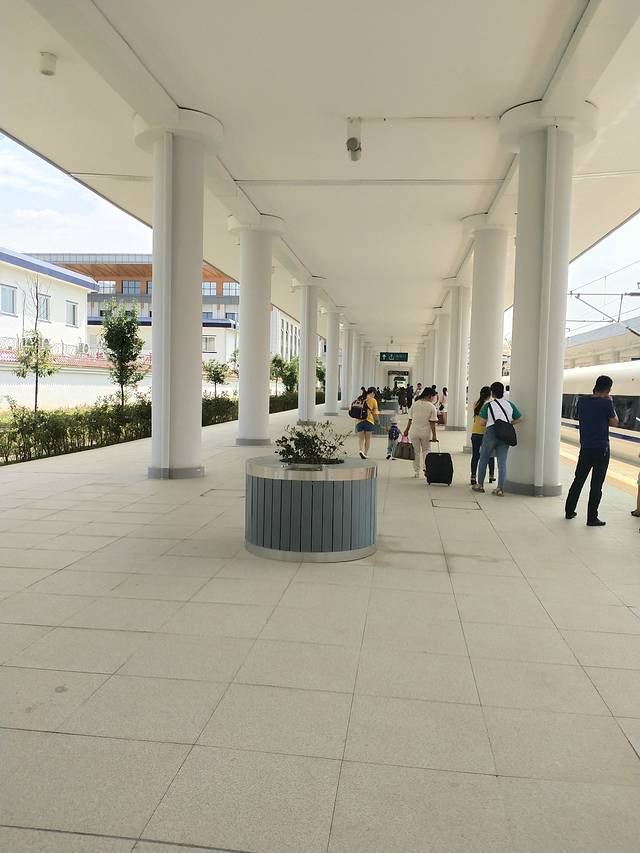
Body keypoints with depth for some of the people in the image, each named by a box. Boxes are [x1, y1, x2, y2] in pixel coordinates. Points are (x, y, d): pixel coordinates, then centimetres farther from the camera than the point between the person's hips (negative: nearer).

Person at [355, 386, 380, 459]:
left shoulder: (360, 399, 10)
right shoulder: (373, 400, 0)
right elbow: (375, 413, 2)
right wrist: (377, 420, 15)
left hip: (359, 421, 3)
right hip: (369, 420, -3)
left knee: (360, 438, 6)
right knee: (367, 438, 9)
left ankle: (360, 450, -16)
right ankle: (365, 453, 11)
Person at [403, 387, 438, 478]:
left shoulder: (414, 404, 0)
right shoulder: (431, 407, -7)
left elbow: (410, 419, 3)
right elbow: (432, 422, -9)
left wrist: (407, 430, 13)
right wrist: (434, 435, -6)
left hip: (414, 432, 1)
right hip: (426, 432, -1)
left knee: (416, 451, 9)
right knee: (426, 450, 16)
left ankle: (416, 472, 12)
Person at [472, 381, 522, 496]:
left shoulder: (488, 405, -6)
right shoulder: (510, 404, 5)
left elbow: (482, 421, -7)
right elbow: (519, 419, 10)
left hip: (491, 432, -3)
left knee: (483, 460, 13)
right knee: (502, 463, 4)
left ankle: (480, 485, 22)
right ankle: (500, 489, 2)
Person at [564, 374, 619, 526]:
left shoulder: (582, 401, 0)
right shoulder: (606, 403, -14)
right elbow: (614, 423, -3)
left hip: (585, 448, 5)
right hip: (601, 449, -5)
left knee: (578, 480, 15)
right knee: (596, 485, 2)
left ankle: (569, 511, 22)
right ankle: (592, 518, 7)